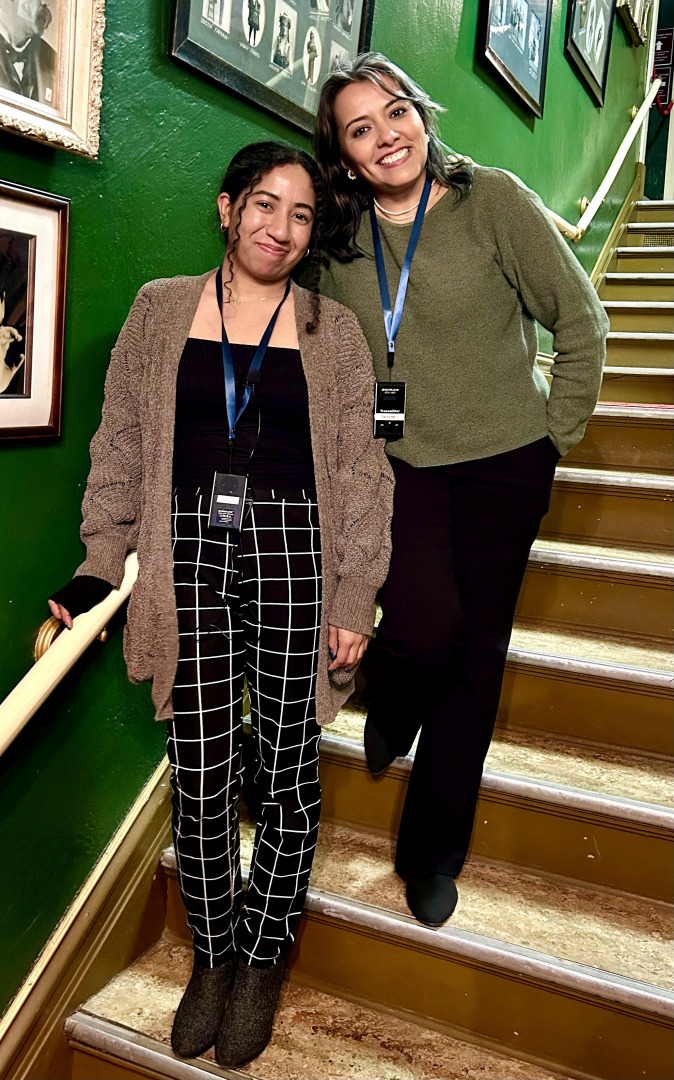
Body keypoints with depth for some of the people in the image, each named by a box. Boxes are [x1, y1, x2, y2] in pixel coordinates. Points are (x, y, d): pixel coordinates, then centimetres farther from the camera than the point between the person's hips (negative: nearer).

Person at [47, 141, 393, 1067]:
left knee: (288, 773, 6)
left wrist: (355, 600, -1)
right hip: (190, 550, 1)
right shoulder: (160, 312, 9)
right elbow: (121, 447, 9)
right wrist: (98, 566, 2)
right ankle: (213, 955, 29)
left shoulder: (334, 331, 7)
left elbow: (359, 471, 4)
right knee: (201, 777, 4)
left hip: (295, 554, 0)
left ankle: (263, 956, 30)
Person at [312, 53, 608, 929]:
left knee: (476, 653, 6)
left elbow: (580, 321, -2)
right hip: (403, 462, 1)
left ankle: (434, 854, 25)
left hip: (505, 462, -1)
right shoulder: (342, 240, 3)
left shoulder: (493, 199, -7)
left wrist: (557, 430, -2)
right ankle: (392, 705, 20)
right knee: (426, 625, -22)